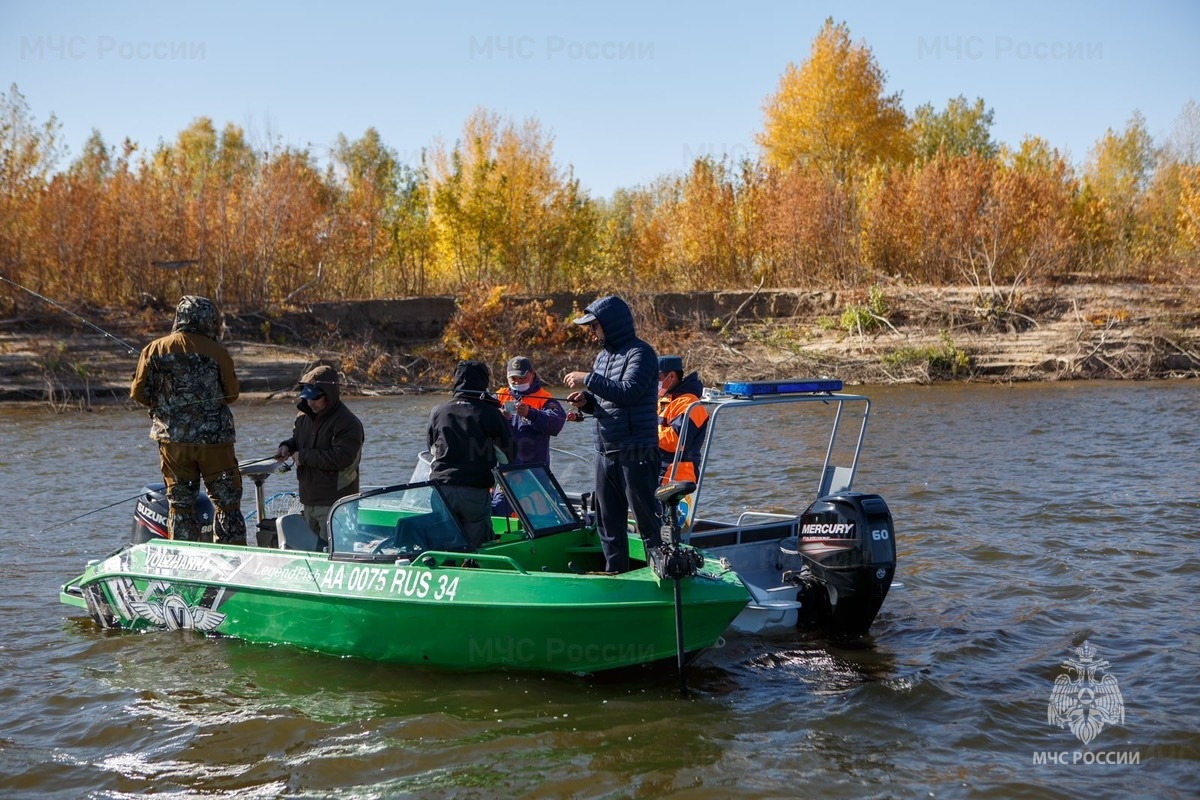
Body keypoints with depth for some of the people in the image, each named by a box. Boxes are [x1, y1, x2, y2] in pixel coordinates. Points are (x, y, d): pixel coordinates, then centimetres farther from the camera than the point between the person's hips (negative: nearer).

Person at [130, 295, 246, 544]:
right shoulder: (216, 352, -7)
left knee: (180, 503, 11)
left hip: (172, 439, 2)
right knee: (227, 502, 7)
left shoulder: (154, 349, 0)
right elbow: (232, 393, -1)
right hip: (214, 439, -2)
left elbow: (138, 393, 1)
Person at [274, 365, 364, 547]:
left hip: (335, 504, -9)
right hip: (309, 501, 9)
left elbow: (340, 458, -25)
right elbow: (297, 439, 28)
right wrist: (287, 447, 3)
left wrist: (304, 456, -18)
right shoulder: (304, 416, 9)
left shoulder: (347, 423, -16)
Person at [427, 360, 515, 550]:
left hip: (441, 489, 2)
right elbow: (507, 454, 5)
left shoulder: (438, 412, 5)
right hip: (476, 492, -2)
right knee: (475, 547, 5)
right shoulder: (492, 415, -3)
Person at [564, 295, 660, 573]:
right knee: (608, 521, 13)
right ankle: (614, 574, 21)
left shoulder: (640, 353, -11)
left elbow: (628, 392, -25)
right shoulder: (603, 356, 15)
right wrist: (586, 401, 1)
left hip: (636, 453, -9)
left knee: (647, 518, -4)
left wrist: (588, 380, -21)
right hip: (605, 452, 9)